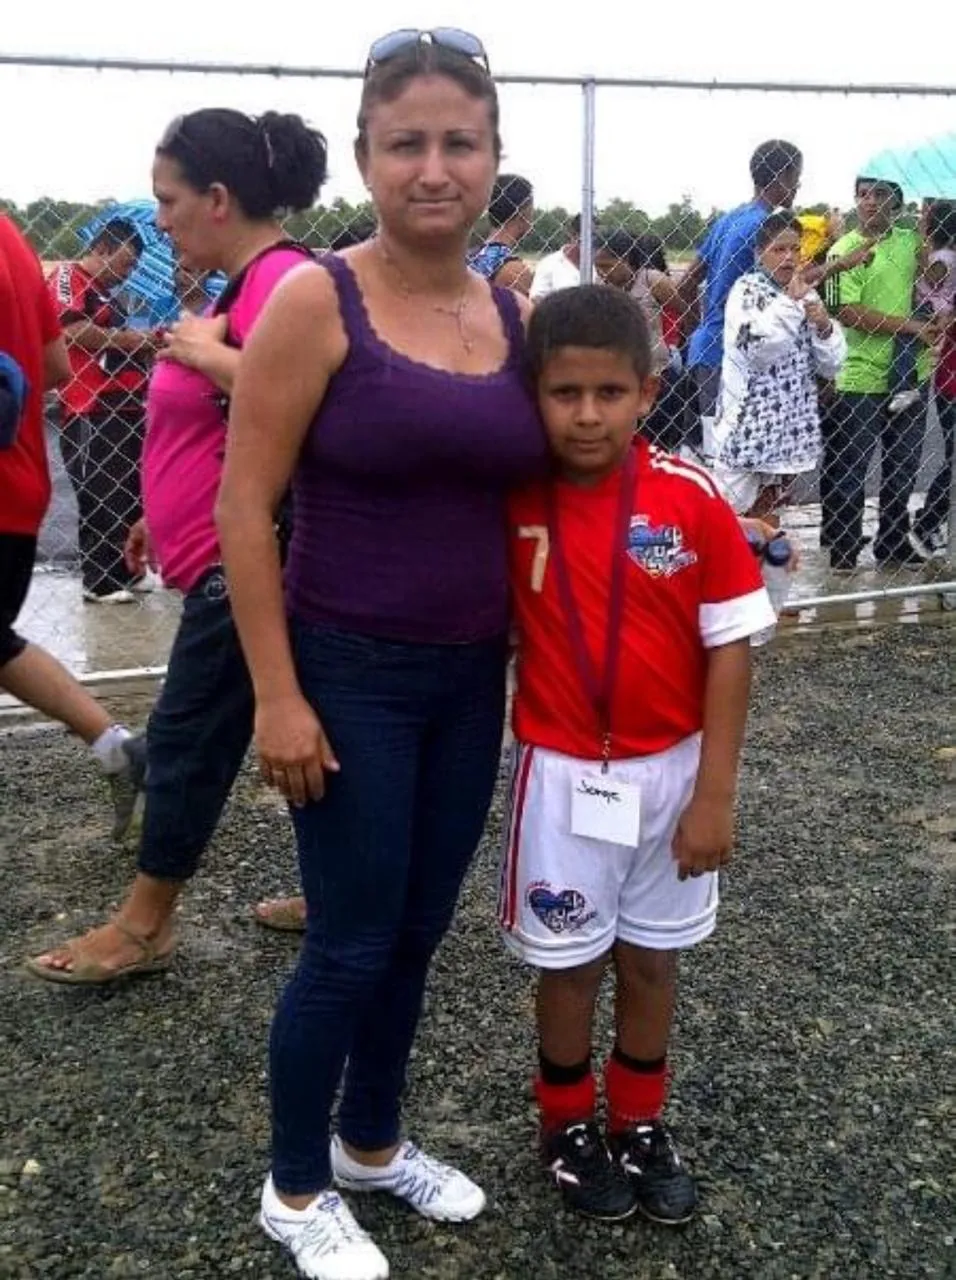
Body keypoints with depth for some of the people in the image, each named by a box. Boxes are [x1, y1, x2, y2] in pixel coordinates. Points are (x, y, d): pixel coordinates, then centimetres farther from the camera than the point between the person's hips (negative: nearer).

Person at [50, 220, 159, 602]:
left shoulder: (105, 294, 23)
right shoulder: (68, 277, -5)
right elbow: (72, 330, -19)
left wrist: (144, 344, 12)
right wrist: (127, 339, -11)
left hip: (124, 409, 10)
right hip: (90, 412, -10)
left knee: (129, 495, 13)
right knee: (100, 499, -5)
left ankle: (124, 573, 23)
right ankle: (98, 583, 2)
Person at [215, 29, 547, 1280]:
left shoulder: (517, 315, 4)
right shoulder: (316, 301, -12)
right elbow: (244, 509, -13)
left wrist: (527, 654, 11)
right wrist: (277, 695, -15)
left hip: (471, 678, 6)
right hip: (349, 676, -5)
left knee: (418, 932, 17)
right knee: (352, 943, 4)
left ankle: (373, 1141, 40)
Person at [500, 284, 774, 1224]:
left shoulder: (691, 498, -13)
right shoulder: (510, 497, -10)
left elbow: (729, 645, -9)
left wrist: (714, 792, -9)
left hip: (669, 769, 1)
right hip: (564, 773, 0)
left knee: (652, 959, 17)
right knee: (570, 963, 13)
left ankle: (640, 1123, 39)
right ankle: (568, 1125, 37)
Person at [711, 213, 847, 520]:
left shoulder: (807, 294, 12)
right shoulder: (746, 290, -6)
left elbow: (829, 366, 11)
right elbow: (756, 349, -24)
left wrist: (824, 328, -7)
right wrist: (789, 302, -20)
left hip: (791, 425, 6)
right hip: (749, 425, -6)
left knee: (768, 510, 16)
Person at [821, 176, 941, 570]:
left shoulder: (911, 240, 7)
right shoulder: (845, 250, -9)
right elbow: (848, 313, -17)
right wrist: (912, 326, -18)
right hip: (861, 377, -5)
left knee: (903, 465, 14)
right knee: (848, 468, 2)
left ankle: (894, 542, 27)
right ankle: (842, 547, 14)